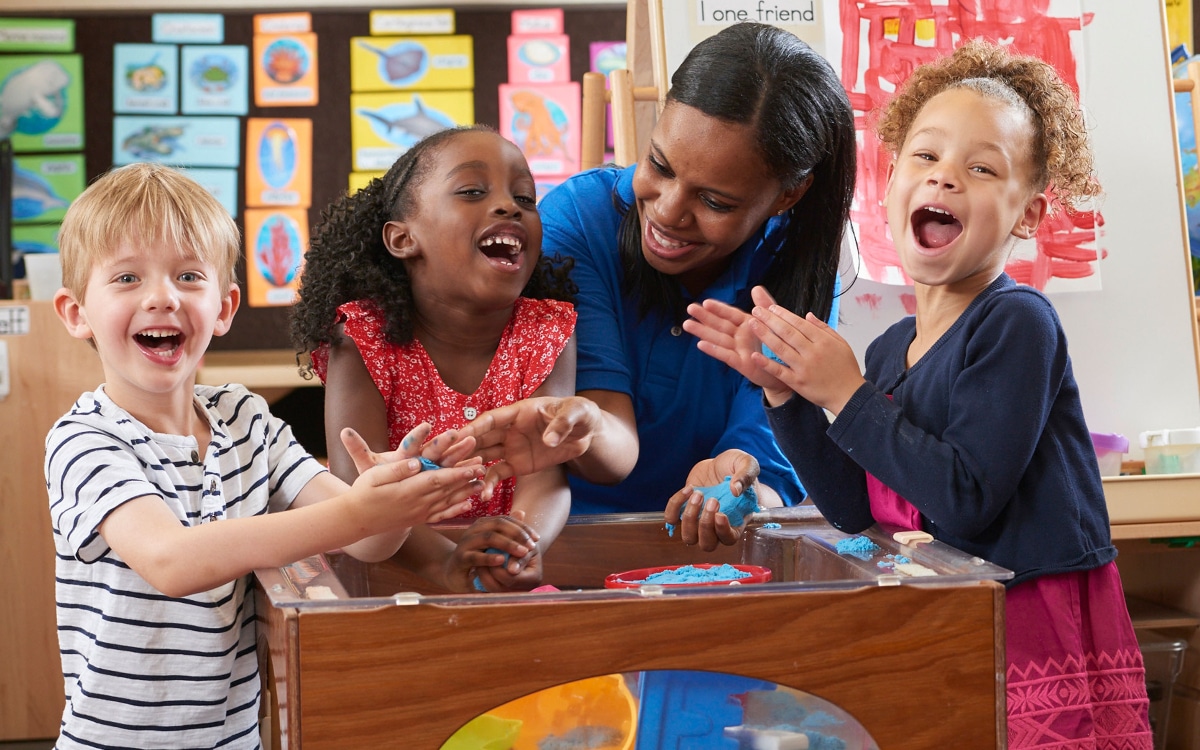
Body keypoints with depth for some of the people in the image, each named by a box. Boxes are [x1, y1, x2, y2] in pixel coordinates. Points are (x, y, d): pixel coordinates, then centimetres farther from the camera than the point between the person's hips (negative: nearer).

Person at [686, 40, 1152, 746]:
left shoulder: (1017, 322, -13)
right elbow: (854, 510, 6)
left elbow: (967, 500, -21)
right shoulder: (888, 349, 8)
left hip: (1036, 633, -6)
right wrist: (784, 390, -2)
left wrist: (846, 395, -18)